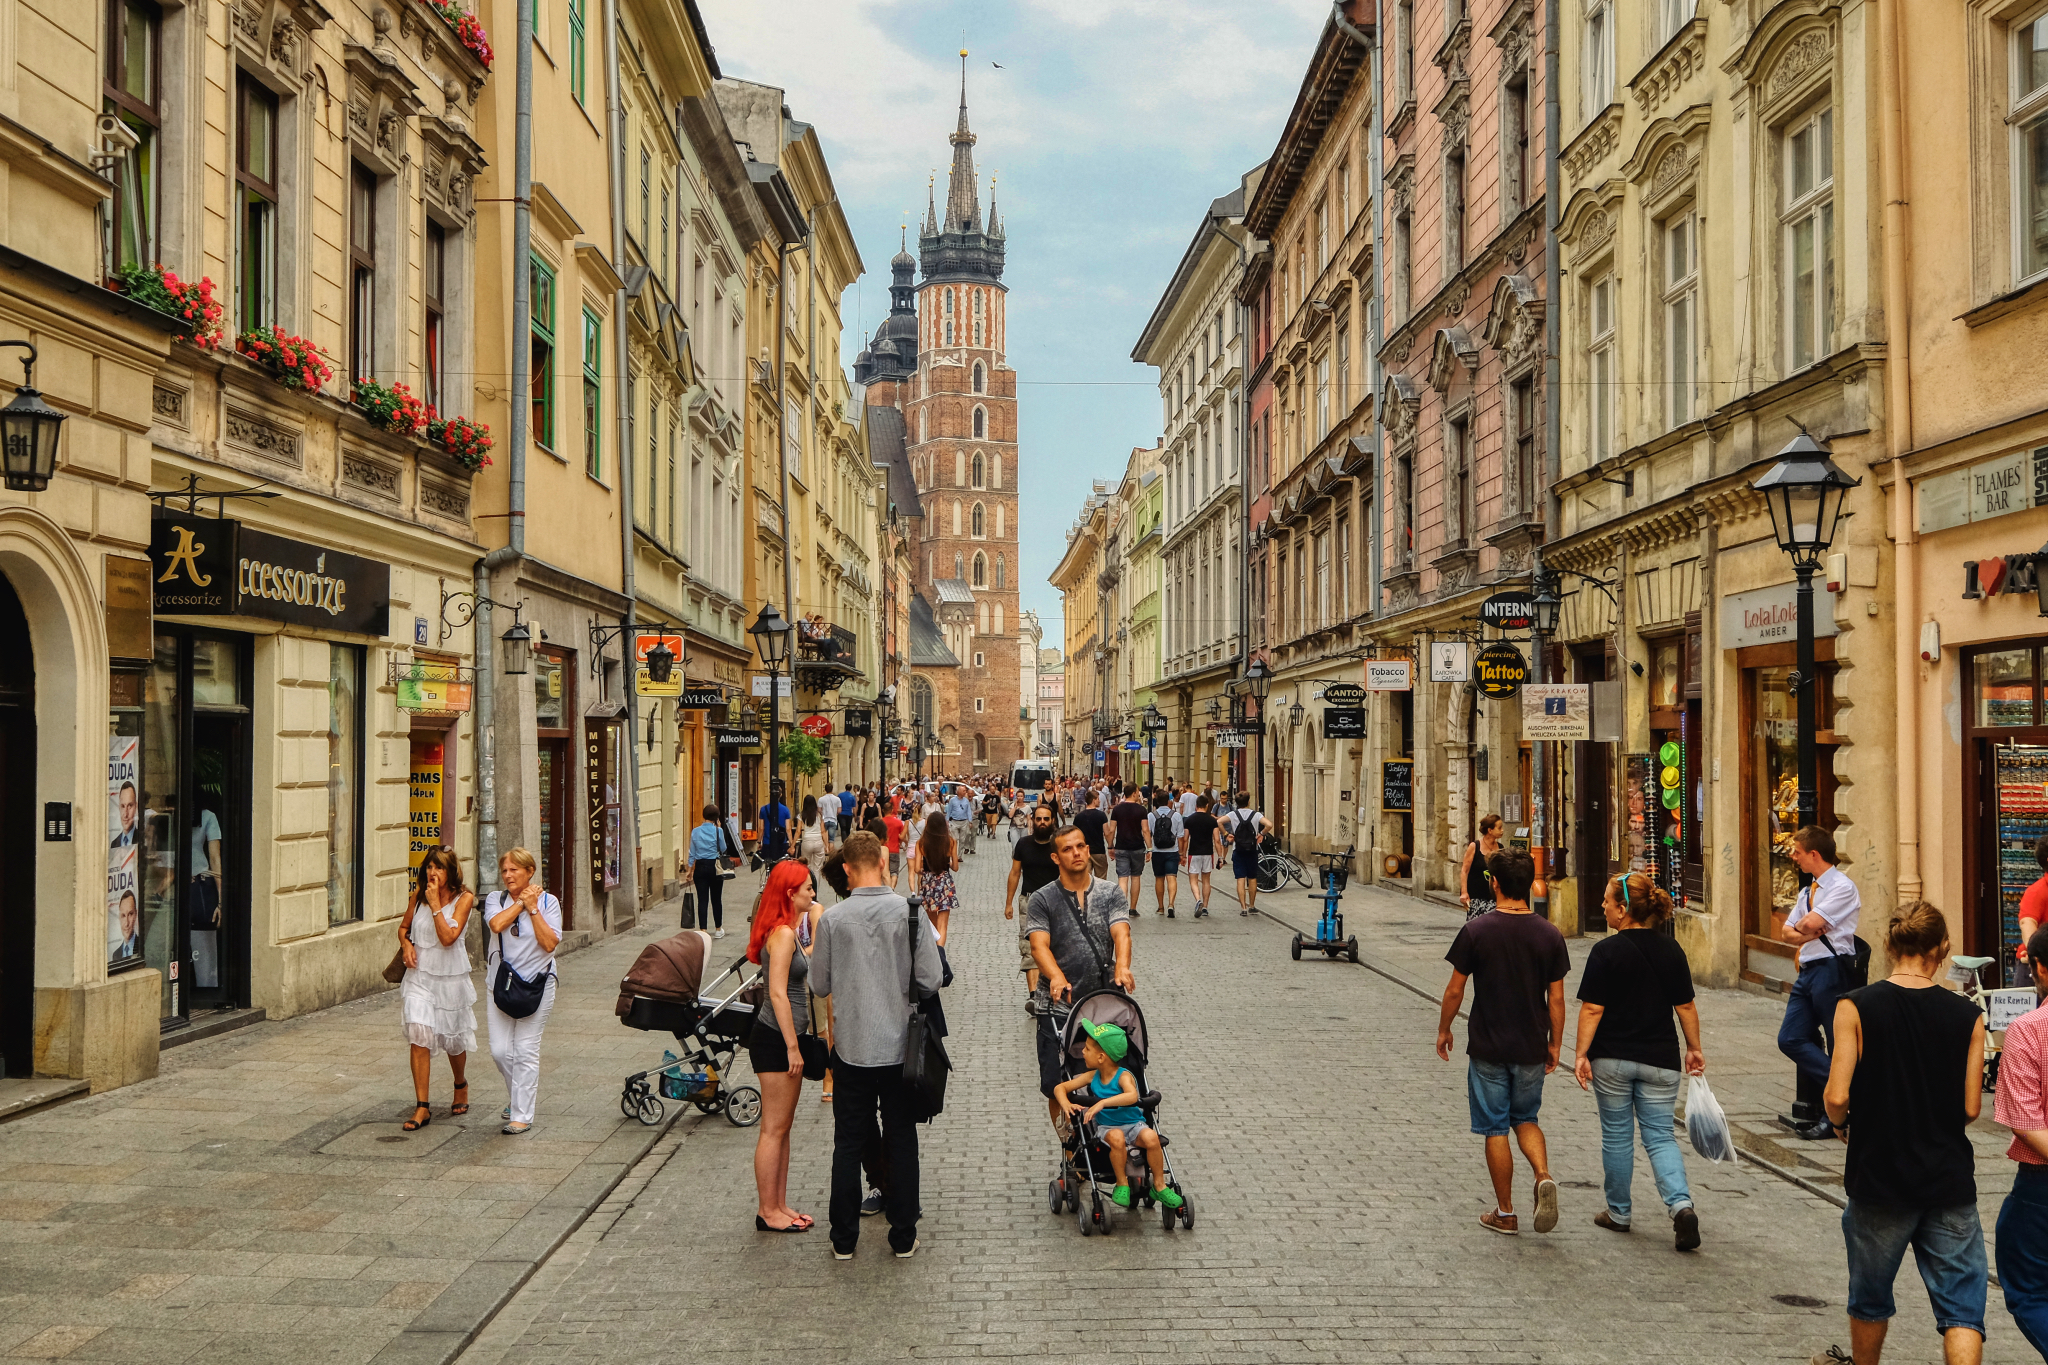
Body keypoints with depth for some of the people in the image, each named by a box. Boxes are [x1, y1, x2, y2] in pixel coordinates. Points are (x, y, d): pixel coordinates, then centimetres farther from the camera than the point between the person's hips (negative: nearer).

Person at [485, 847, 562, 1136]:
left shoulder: (548, 902, -1)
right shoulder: (495, 899, 6)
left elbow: (550, 943, -13)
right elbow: (497, 924, -16)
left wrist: (532, 908, -12)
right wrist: (522, 902, -9)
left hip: (536, 985, -3)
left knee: (526, 1052, -3)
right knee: (500, 1051, 1)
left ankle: (522, 1115, 5)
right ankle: (519, 1096, 29)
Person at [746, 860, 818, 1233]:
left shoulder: (790, 931, 12)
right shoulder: (783, 934, -18)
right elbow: (778, 994, -22)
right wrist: (792, 1047, -20)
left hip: (784, 1038, 10)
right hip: (775, 1039, -10)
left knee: (782, 1127, 14)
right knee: (774, 1128, -2)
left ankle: (779, 1205, 22)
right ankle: (767, 1212, 6)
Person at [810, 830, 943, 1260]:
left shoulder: (833, 919, -9)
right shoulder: (910, 912, -10)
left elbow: (820, 984, 1)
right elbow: (930, 981, -9)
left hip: (851, 1047, 0)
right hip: (900, 1046, 0)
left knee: (848, 1142, 10)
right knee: (901, 1140, 11)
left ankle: (844, 1239, 17)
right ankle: (903, 1237, 18)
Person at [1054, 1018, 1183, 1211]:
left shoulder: (1123, 1076, -15)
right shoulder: (1092, 1077, 2)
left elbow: (1132, 1096, -37)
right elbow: (1060, 1087, 7)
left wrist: (1102, 1103, -46)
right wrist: (1066, 1103, -17)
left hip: (1134, 1124, -2)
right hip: (1107, 1127, 2)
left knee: (1151, 1137, -32)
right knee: (1117, 1137, -34)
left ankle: (1159, 1185, -11)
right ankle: (1122, 1184, -15)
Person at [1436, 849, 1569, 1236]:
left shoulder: (1476, 931, -11)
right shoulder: (1549, 935, -5)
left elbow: (1455, 990, -6)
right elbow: (1556, 998, 0)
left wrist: (1443, 1030, 9)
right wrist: (1555, 1044, 12)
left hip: (1488, 1048, -2)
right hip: (1532, 1048, 3)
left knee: (1496, 1129, 8)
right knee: (1525, 1119, 21)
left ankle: (1505, 1213, 14)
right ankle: (1544, 1176, -4)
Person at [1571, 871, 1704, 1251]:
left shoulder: (1606, 951, -12)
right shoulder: (1672, 952, 1)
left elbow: (1592, 1009, -14)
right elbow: (1686, 1007, 5)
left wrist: (1582, 1054, -9)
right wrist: (1694, 1049, 17)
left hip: (1612, 1058, -3)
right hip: (1660, 1059, 3)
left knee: (1616, 1135, 11)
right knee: (1660, 1135, 9)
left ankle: (1618, 1212, 22)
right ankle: (1681, 1205, -11)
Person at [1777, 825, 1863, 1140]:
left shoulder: (1842, 887, -9)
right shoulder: (1807, 892, 20)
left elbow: (1811, 922, -20)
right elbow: (1788, 932, 16)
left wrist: (1803, 926, 2)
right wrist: (1808, 933, -5)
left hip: (1831, 970, -9)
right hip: (1808, 970, 9)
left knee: (1839, 1046, -1)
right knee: (1790, 1039, -2)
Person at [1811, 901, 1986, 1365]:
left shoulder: (1856, 1008, -11)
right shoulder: (1968, 1017, -5)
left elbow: (1836, 1097, -15)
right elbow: (1971, 1108, -2)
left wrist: (1842, 1124, 7)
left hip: (1879, 1176, 0)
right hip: (1950, 1179, 1)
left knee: (1870, 1296, 19)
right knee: (1962, 1305, 5)